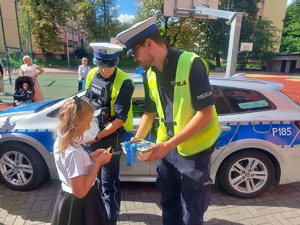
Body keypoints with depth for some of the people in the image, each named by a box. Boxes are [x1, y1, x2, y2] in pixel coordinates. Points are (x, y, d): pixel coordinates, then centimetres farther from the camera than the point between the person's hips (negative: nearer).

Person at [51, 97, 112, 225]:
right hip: (78, 205, -8)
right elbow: (80, 192, -27)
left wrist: (91, 157, -2)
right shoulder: (73, 152, -32)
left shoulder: (60, 141, -5)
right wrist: (98, 163, -23)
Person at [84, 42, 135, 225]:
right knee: (97, 176, 23)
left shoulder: (123, 83, -19)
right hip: (93, 133, 7)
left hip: (111, 137, -7)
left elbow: (121, 118, -20)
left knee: (109, 182, 6)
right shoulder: (92, 74, 1)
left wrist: (98, 136, -22)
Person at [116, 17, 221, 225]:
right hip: (167, 147, 6)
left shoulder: (191, 64, -19)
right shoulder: (150, 74, 2)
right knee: (168, 203, 22)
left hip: (193, 149, -6)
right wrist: (138, 138, -1)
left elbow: (205, 113, -22)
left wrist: (170, 144, -25)